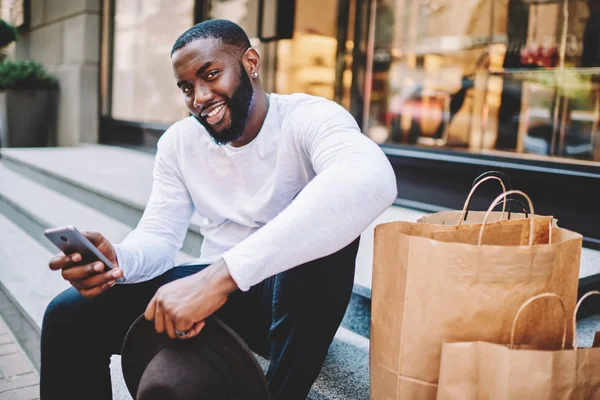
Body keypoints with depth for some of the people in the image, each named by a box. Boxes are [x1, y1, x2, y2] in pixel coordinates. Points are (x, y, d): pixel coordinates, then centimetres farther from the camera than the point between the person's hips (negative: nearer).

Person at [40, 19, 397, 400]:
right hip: (216, 286, 4)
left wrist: (223, 273, -46)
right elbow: (159, 236, 2)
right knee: (69, 315, -14)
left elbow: (371, 180, -41)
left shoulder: (309, 117, -18)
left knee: (325, 219, -36)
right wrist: (119, 260, -25)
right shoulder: (178, 142, 2)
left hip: (296, 296, -3)